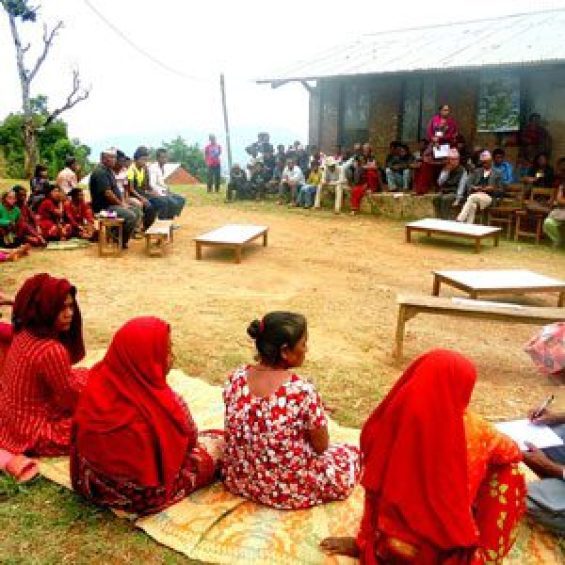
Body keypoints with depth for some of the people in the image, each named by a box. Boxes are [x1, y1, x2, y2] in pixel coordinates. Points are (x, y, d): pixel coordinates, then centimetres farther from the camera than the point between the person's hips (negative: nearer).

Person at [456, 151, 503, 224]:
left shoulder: (497, 174, 16)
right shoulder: (476, 171, 23)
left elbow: (501, 191, 11)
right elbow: (468, 183, 10)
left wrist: (493, 189, -10)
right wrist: (474, 188, -12)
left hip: (488, 198, -2)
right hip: (474, 195, 2)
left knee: (473, 197, -36)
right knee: (472, 206, -36)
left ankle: (459, 221, -45)